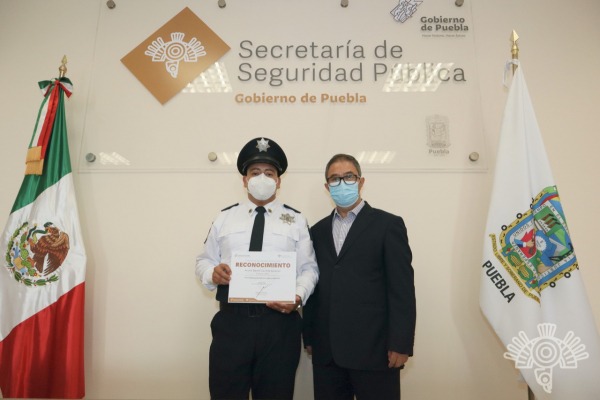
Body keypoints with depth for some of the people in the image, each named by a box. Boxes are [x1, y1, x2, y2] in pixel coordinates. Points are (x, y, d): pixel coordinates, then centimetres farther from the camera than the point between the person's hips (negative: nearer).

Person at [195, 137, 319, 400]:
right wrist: (212, 273, -11)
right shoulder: (224, 218, 11)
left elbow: (309, 268, 2)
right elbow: (203, 261, 12)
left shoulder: (296, 221, 6)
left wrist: (298, 296, -17)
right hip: (231, 322, 1)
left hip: (279, 322, 0)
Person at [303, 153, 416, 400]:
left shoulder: (388, 225, -1)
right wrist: (309, 337, 8)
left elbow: (402, 289, -6)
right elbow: (314, 286, 10)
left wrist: (400, 344, -10)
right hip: (326, 350, 4)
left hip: (374, 348, -3)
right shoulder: (318, 231, 12)